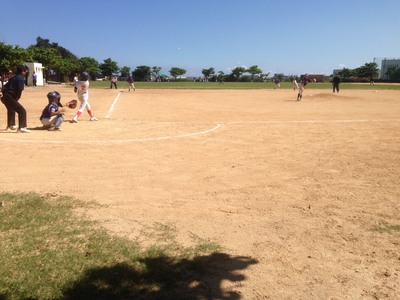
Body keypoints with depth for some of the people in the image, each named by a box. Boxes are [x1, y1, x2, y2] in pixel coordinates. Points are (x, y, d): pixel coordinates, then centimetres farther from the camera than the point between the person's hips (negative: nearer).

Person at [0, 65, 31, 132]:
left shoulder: (14, 78, 18)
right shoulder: (21, 78, -9)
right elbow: (19, 91, -17)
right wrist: (16, 99, -2)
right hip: (9, 97, -10)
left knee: (11, 109, 34)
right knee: (22, 111, -12)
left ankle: (10, 125, 52)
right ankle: (21, 127, -21)